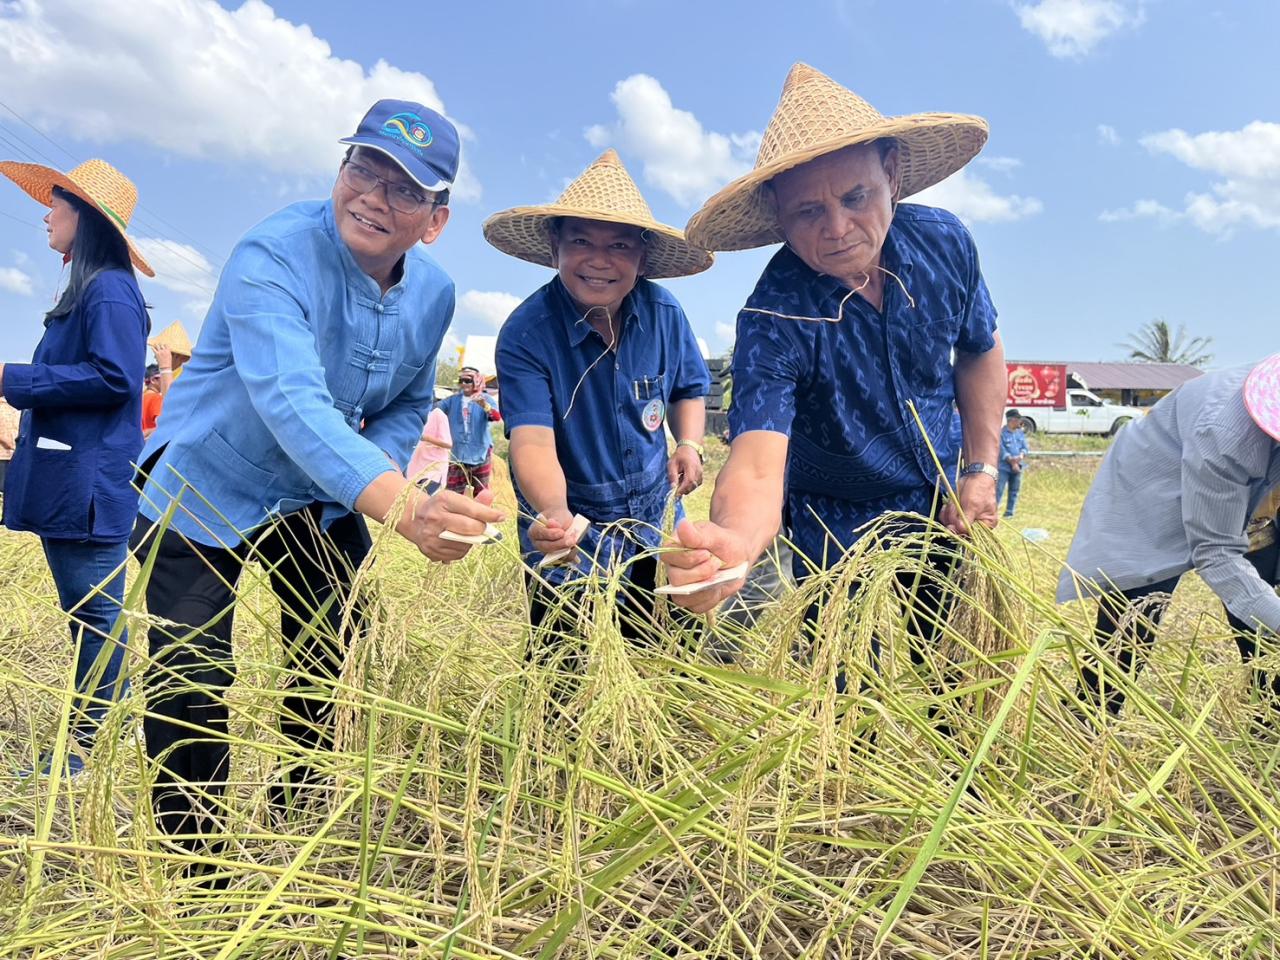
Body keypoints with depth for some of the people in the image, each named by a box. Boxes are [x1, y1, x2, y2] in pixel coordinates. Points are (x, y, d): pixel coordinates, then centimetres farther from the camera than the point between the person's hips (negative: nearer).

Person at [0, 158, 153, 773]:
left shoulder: (109, 289, -11)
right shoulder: (85, 290, 19)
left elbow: (114, 377, -22)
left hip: (87, 485, -10)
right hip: (63, 484, 10)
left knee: (94, 613, -2)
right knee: (84, 611, 16)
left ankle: (93, 742, 7)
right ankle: (92, 732, 28)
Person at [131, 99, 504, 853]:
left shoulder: (435, 293, -9)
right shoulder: (273, 257, -30)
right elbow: (292, 401, -46)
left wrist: (381, 469, -18)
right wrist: (404, 509, -61)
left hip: (322, 501, 6)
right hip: (204, 491, -5)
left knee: (336, 666, 16)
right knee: (192, 690, -7)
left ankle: (304, 814, 42)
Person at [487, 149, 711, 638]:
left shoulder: (664, 313, -10)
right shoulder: (525, 335, -22)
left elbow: (689, 388, 9)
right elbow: (532, 438, -32)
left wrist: (689, 444, -10)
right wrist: (554, 514, -51)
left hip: (653, 517, 4)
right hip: (571, 526, -4)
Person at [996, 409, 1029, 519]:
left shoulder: (1020, 433, 10)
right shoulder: (1001, 433, -9)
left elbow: (1025, 447, 8)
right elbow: (1002, 450, -13)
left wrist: (1021, 456, -13)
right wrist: (1012, 461, -16)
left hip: (1017, 467, 6)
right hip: (1004, 467, -6)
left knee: (1014, 491, 10)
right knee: (999, 490, -10)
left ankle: (1009, 513, 18)